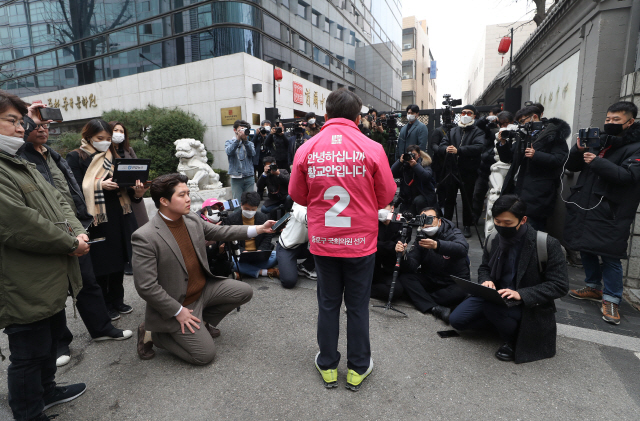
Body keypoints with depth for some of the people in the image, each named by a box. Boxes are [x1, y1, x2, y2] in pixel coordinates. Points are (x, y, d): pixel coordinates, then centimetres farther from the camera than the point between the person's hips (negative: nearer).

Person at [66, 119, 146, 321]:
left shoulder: (112, 156, 14)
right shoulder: (76, 157, -3)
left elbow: (124, 186, 10)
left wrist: (136, 192, -9)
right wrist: (100, 185, -25)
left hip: (119, 217, 5)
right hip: (95, 219, -5)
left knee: (119, 260, 13)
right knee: (101, 264, 5)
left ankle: (117, 301, 29)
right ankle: (104, 306, 23)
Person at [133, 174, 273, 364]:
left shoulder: (193, 219, -5)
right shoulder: (145, 237, -25)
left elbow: (220, 232, 8)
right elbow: (146, 287, -23)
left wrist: (259, 229, 1)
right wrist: (178, 312, -18)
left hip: (204, 288, 7)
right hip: (177, 303, -7)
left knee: (244, 292, 4)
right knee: (205, 355, -7)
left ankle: (202, 321, 19)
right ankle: (153, 333, 12)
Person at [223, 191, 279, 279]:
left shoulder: (263, 218, 7)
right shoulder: (231, 219, -1)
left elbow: (267, 237, 10)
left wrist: (261, 250, -8)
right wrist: (241, 251, -19)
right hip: (239, 255, -2)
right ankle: (265, 272, -28)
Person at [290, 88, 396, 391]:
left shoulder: (307, 150, -7)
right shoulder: (372, 149, -10)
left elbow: (297, 195, 3)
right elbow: (386, 195, -2)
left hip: (322, 241, 1)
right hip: (360, 241, -1)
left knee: (328, 304, 18)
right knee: (358, 306, 15)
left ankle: (328, 367, 34)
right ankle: (357, 369, 33)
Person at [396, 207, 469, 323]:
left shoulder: (453, 233, -10)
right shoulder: (420, 240, -3)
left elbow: (463, 249, -35)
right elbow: (410, 267, -14)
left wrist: (437, 245, -53)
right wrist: (403, 254, -37)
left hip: (454, 282, -2)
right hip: (429, 280, 3)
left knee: (460, 292, -35)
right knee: (405, 277, -22)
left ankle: (420, 299, -19)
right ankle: (434, 308, -33)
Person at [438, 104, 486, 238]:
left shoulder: (477, 132, 2)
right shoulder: (453, 131, 15)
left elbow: (479, 147, -18)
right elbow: (441, 146, 5)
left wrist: (458, 150, -27)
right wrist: (446, 149, -19)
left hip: (468, 172, -3)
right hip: (451, 170, 3)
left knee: (467, 199, 6)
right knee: (449, 199, 11)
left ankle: (467, 226, 18)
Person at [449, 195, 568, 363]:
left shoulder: (548, 245, -17)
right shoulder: (494, 240, -3)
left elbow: (560, 285, -16)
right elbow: (484, 268, 12)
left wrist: (521, 294, -30)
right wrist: (486, 281, -13)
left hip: (529, 305, -5)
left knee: (491, 304, -35)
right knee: (457, 319, -7)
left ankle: (514, 340, -4)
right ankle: (500, 320, 15)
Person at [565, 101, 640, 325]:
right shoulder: (598, 141, 13)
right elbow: (571, 166, 10)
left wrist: (597, 162, -24)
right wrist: (578, 150, -8)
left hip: (609, 213, -6)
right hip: (584, 207, 6)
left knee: (609, 256, -3)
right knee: (586, 248, 16)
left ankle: (611, 299, 10)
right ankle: (593, 287, 32)